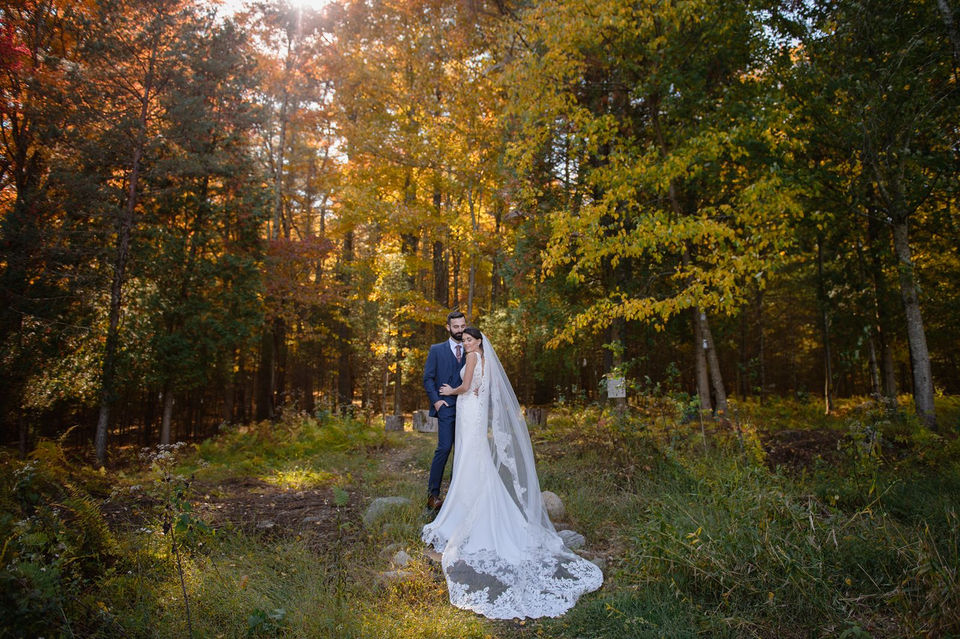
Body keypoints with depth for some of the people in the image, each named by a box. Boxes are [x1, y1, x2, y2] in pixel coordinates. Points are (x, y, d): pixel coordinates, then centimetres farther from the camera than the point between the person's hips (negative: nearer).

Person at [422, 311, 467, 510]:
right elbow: (427, 378, 3)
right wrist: (436, 400, -8)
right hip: (446, 406, -3)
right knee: (444, 448, -12)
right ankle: (433, 494, -3)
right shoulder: (437, 350, 6)